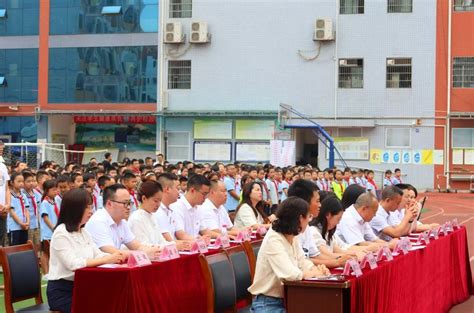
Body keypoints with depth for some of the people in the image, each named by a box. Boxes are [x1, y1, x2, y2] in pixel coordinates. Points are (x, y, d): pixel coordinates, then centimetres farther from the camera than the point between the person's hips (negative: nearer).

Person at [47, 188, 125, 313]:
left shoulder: (84, 233, 12)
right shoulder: (61, 233, -14)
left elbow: (98, 255, 7)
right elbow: (73, 264, -25)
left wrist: (115, 257, -15)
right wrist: (106, 260, -26)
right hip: (62, 291, -7)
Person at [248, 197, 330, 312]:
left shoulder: (293, 238, 5)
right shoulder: (273, 240, -22)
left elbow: (302, 263, 12)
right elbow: (290, 274, -29)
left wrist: (317, 269, -10)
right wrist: (314, 273, -13)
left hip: (287, 299, 8)